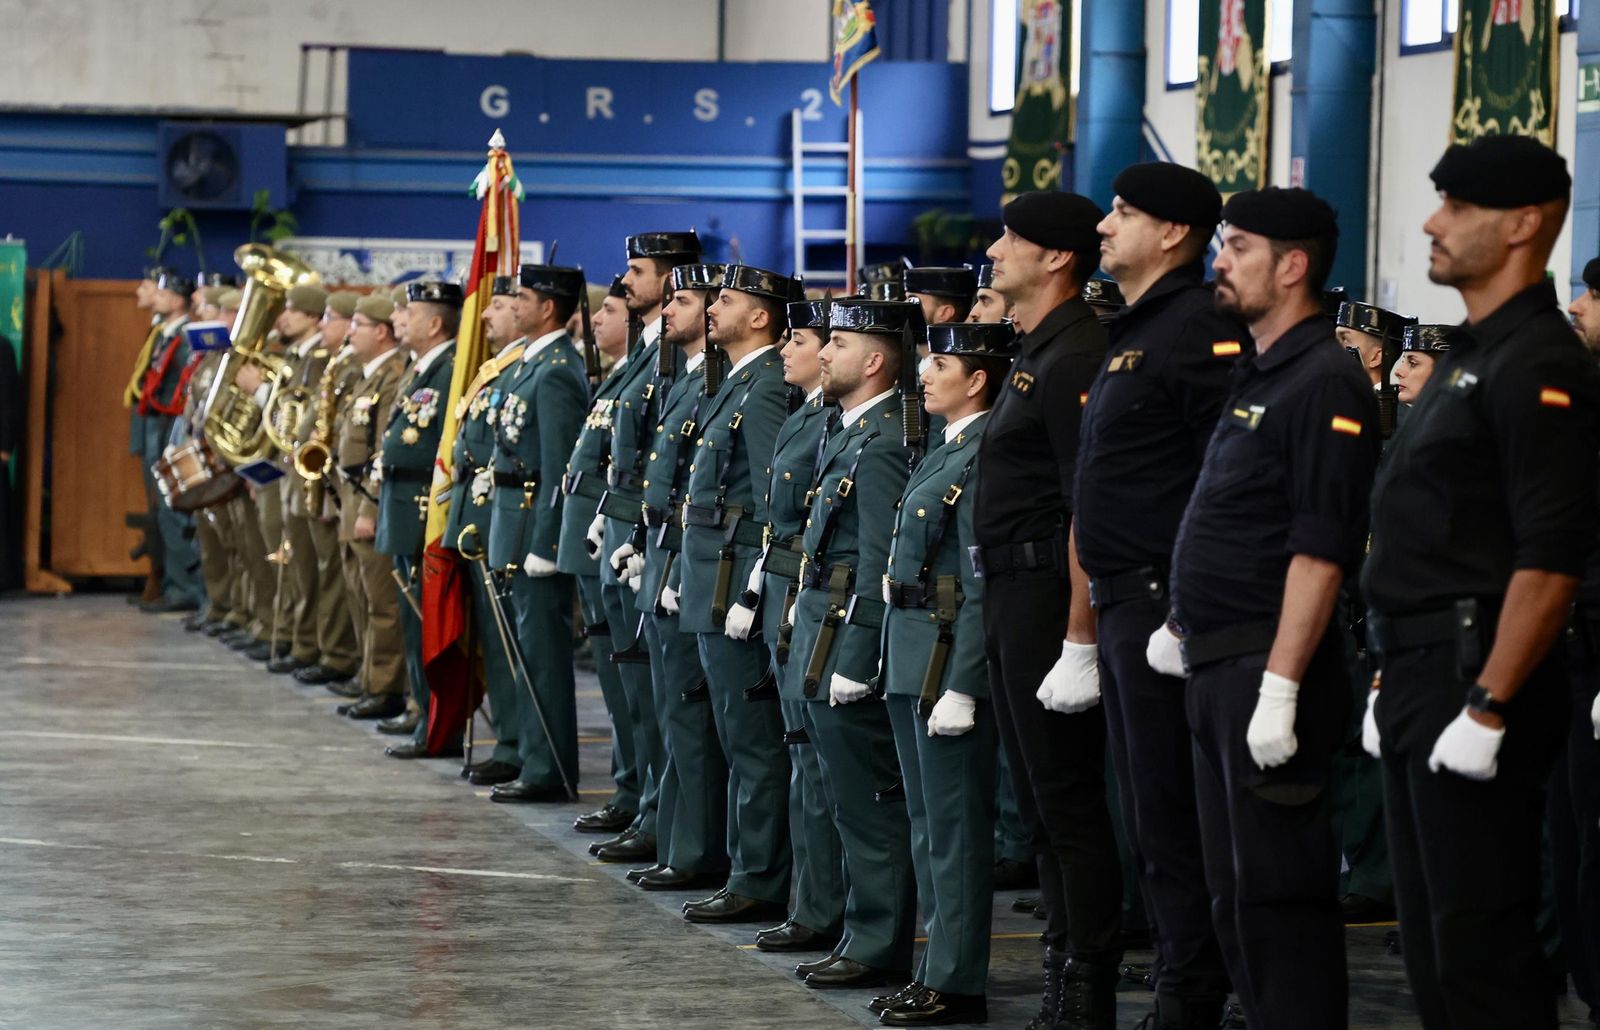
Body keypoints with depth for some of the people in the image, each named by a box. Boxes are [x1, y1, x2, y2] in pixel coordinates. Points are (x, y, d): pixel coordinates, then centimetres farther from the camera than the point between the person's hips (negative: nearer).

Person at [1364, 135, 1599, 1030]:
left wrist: (1487, 709, -24)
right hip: (1422, 673, 10)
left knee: (1480, 946, -8)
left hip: (1477, 678, -10)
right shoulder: (1471, 357, 18)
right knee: (1432, 943, 14)